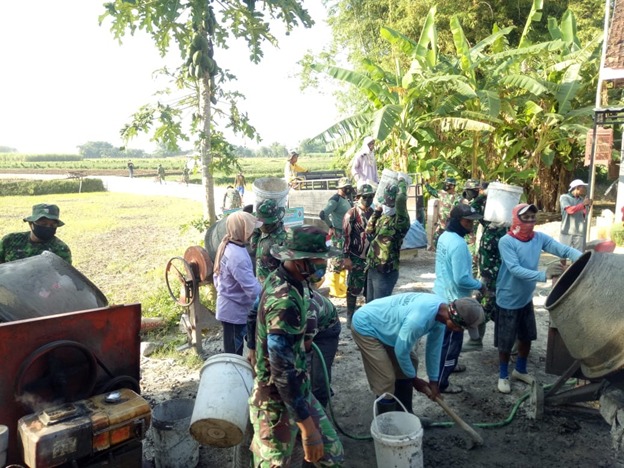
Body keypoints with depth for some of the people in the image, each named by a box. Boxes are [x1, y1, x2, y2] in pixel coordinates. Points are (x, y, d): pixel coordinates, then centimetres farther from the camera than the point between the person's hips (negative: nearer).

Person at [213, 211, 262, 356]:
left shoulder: (226, 247, 3)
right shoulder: (237, 255, -29)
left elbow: (217, 277, 14)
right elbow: (252, 288, -29)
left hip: (228, 307, 9)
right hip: (236, 311, -9)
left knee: (232, 350, 23)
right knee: (234, 352, 6)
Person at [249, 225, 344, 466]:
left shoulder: (284, 281, -1)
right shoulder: (284, 302, -30)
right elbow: (282, 371, -30)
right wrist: (308, 428, -26)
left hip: (297, 388, 9)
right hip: (278, 399, -9)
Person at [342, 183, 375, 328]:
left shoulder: (373, 213, 9)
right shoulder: (351, 214, -11)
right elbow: (346, 237, -13)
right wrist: (346, 257, -17)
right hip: (356, 258, -6)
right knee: (354, 288, 1)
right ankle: (350, 316, 12)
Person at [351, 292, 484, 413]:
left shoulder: (442, 309, -10)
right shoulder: (419, 319, -38)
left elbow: (434, 348, 3)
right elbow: (401, 351, -22)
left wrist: (433, 381, 10)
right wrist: (414, 379, -4)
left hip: (384, 325, 9)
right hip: (365, 326, -9)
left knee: (410, 364, 13)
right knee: (386, 380, -10)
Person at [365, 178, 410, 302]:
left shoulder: (400, 221, -18)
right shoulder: (383, 217, 8)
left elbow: (401, 199, -36)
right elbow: (369, 230, 19)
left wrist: (401, 182, -17)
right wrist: (376, 211, 9)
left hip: (386, 272, -8)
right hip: (371, 269, 8)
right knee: (369, 303, 21)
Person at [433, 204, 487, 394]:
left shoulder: (445, 236, 5)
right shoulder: (458, 244, -26)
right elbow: (461, 279, -28)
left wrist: (474, 282, 15)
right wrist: (480, 285, -10)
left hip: (441, 294, 10)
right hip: (453, 299, -10)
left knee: (445, 337, 26)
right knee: (452, 340, 2)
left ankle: (447, 365, 46)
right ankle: (441, 383, 13)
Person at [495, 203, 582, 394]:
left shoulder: (540, 238, -5)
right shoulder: (506, 241, -22)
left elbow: (563, 249, -15)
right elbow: (515, 269, -31)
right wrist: (543, 275, -43)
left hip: (526, 299, 6)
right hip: (508, 300, -6)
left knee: (527, 338, 20)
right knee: (505, 342, 8)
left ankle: (520, 370, 42)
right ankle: (503, 375, 29)